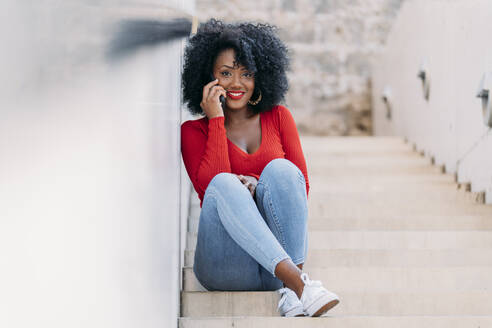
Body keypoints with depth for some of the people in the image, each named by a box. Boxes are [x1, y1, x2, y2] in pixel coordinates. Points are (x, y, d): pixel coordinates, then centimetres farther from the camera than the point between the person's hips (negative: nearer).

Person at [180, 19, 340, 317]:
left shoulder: (278, 117, 15)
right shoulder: (194, 131, 9)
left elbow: (302, 186, 5)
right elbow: (209, 186, -10)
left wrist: (258, 185, -15)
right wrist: (216, 119, -6)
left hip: (282, 248, 2)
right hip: (226, 267, -1)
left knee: (280, 169, -23)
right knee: (224, 184, -29)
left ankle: (292, 292, -36)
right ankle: (299, 282, -44)